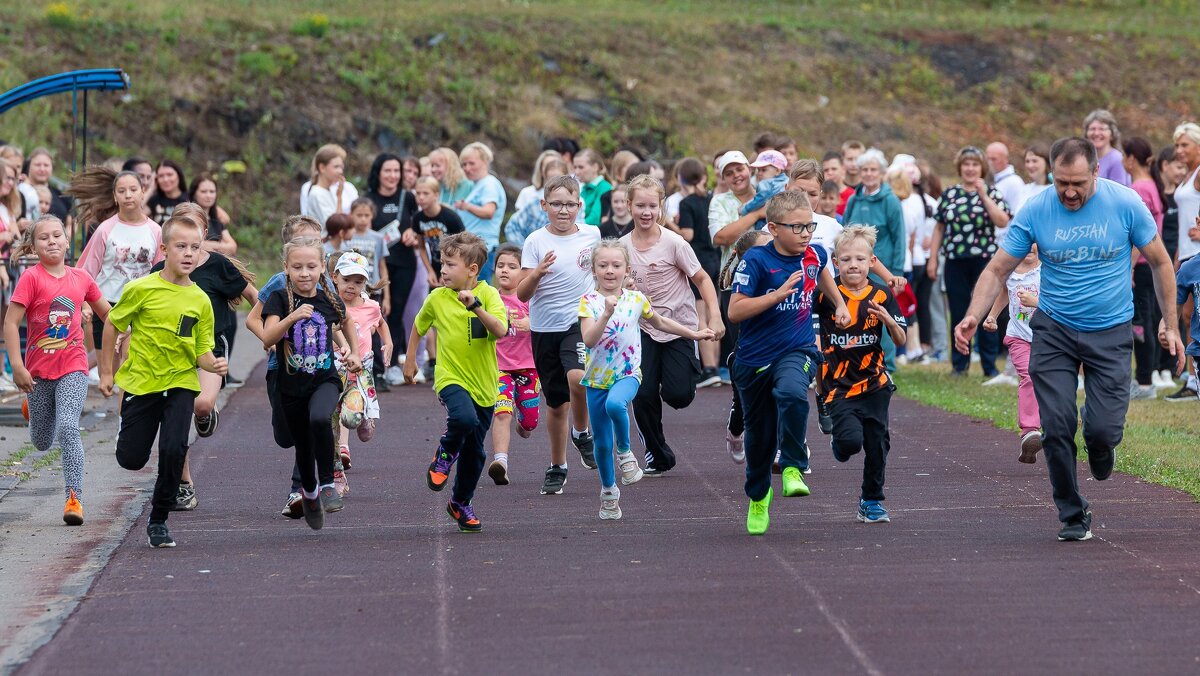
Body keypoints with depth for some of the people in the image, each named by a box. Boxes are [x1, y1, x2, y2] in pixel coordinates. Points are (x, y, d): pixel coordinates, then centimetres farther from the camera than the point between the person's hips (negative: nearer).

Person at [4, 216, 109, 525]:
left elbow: (107, 314, 16)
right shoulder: (31, 278, -9)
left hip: (73, 366, 0)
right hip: (38, 371, 0)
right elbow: (11, 322, -12)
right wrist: (17, 366, -20)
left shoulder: (81, 278, 1)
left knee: (68, 429, -20)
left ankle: (74, 499, -19)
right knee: (42, 443, 14)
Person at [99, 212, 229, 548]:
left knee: (174, 450, -16)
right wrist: (106, 372, 4)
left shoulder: (200, 300, -4)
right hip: (141, 380, -1)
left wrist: (213, 364, -21)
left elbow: (202, 352, 1)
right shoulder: (141, 289, -11)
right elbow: (112, 324, 2)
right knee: (131, 458, 2)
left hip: (181, 383, 1)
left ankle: (159, 520, 1)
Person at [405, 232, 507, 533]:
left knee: (475, 451, 11)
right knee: (464, 418, -33)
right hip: (451, 378, -1)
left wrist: (475, 306, -34)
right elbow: (418, 326, 18)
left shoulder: (488, 294, -7)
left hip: (483, 384, 1)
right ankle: (445, 453, -2)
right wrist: (410, 361, 23)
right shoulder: (437, 298, -1)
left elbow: (501, 331, -22)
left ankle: (461, 503, 32)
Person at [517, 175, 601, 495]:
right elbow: (522, 294, -10)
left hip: (581, 321, 0)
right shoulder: (536, 241, -5)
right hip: (545, 328, 0)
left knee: (578, 377, -29)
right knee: (556, 403, 9)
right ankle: (557, 467, 28)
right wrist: (537, 273, -28)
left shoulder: (591, 234, 1)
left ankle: (581, 433, -1)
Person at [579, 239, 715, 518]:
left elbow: (660, 323, 20)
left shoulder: (636, 299, 0)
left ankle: (624, 451, -10)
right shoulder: (588, 301, -7)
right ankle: (608, 492, 29)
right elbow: (589, 340, -21)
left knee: (615, 404, -36)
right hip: (597, 378, 1)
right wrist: (607, 313, -33)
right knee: (602, 444, 6)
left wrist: (694, 334, 24)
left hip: (627, 374, -1)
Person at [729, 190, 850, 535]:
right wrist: (779, 293, -27)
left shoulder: (815, 255, -1)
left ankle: (792, 468, -20)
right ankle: (758, 497, 39)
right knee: (759, 434, 13)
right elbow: (735, 311, -20)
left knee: (792, 394, -35)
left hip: (797, 351, 1)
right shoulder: (756, 260, -15)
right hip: (755, 358, -1)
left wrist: (840, 305, 25)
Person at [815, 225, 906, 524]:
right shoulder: (826, 293, -8)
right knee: (851, 439, -19)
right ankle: (840, 446, 19)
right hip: (839, 385, -3)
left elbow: (901, 341, 1)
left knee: (877, 443, 7)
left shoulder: (881, 295, -1)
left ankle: (871, 501, 25)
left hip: (875, 383, 3)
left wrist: (889, 321, -18)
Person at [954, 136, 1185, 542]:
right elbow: (998, 269, -3)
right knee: (1057, 427, -7)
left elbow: (1160, 263, 2)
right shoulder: (1036, 211, -8)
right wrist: (973, 317, -19)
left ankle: (1101, 449, 28)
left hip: (1110, 333, -1)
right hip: (1054, 332, 1)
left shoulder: (1125, 204, -9)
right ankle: (1073, 516, 10)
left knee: (1104, 429, -10)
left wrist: (1171, 326, 1)